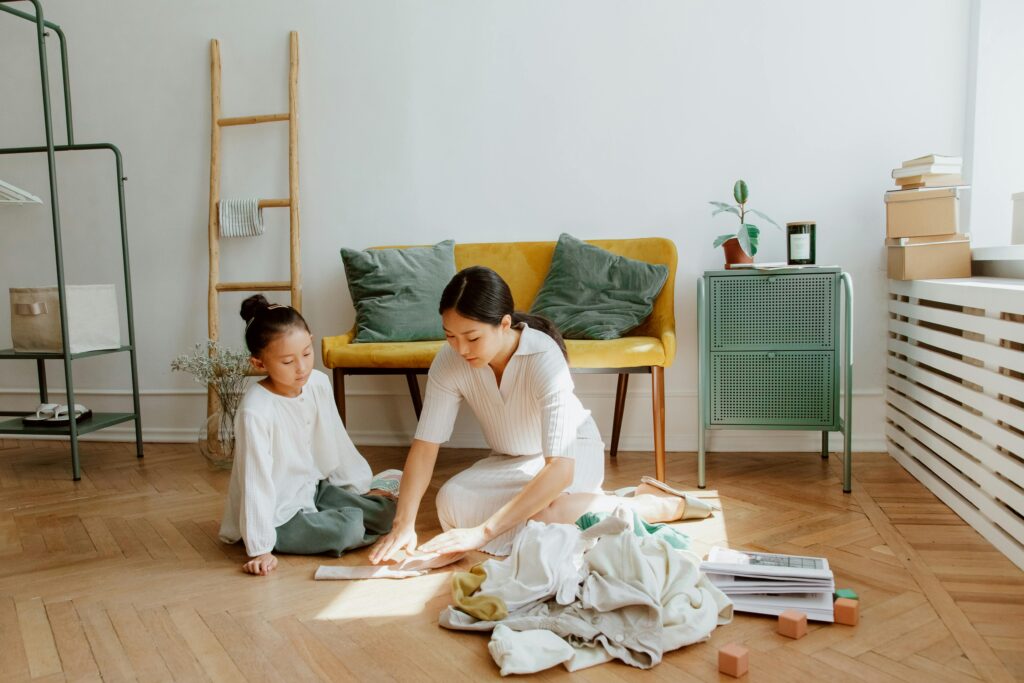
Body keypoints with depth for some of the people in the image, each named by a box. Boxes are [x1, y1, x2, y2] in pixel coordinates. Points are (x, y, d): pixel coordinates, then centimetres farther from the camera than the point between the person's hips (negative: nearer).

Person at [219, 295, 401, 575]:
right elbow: (256, 481, -24)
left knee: (385, 509, -3)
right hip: (277, 517, -7)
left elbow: (337, 441, 7)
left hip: (313, 488, 7)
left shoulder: (319, 383, -7)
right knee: (349, 528, -25)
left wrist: (362, 485, 15)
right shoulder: (255, 412, -27)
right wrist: (260, 549, -21)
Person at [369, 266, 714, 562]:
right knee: (450, 502, -25)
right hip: (509, 461, 5)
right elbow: (425, 444, -19)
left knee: (547, 510, -38)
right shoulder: (449, 361, -21)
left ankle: (655, 505, -11)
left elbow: (560, 468, -42)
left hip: (573, 452, -5)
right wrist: (403, 525, -31)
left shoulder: (544, 358, -35)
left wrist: (483, 532, -46)